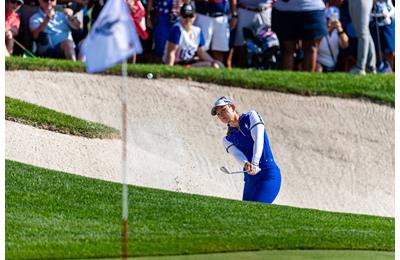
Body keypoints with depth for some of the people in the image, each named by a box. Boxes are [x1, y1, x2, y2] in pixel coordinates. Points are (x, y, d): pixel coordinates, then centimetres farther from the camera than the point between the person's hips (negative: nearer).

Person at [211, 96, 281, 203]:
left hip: (269, 175, -6)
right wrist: (246, 164, -33)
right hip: (250, 180, 6)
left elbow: (259, 140, -12)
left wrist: (254, 164, -29)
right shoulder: (228, 140, 13)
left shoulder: (251, 117, 3)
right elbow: (237, 154, -8)